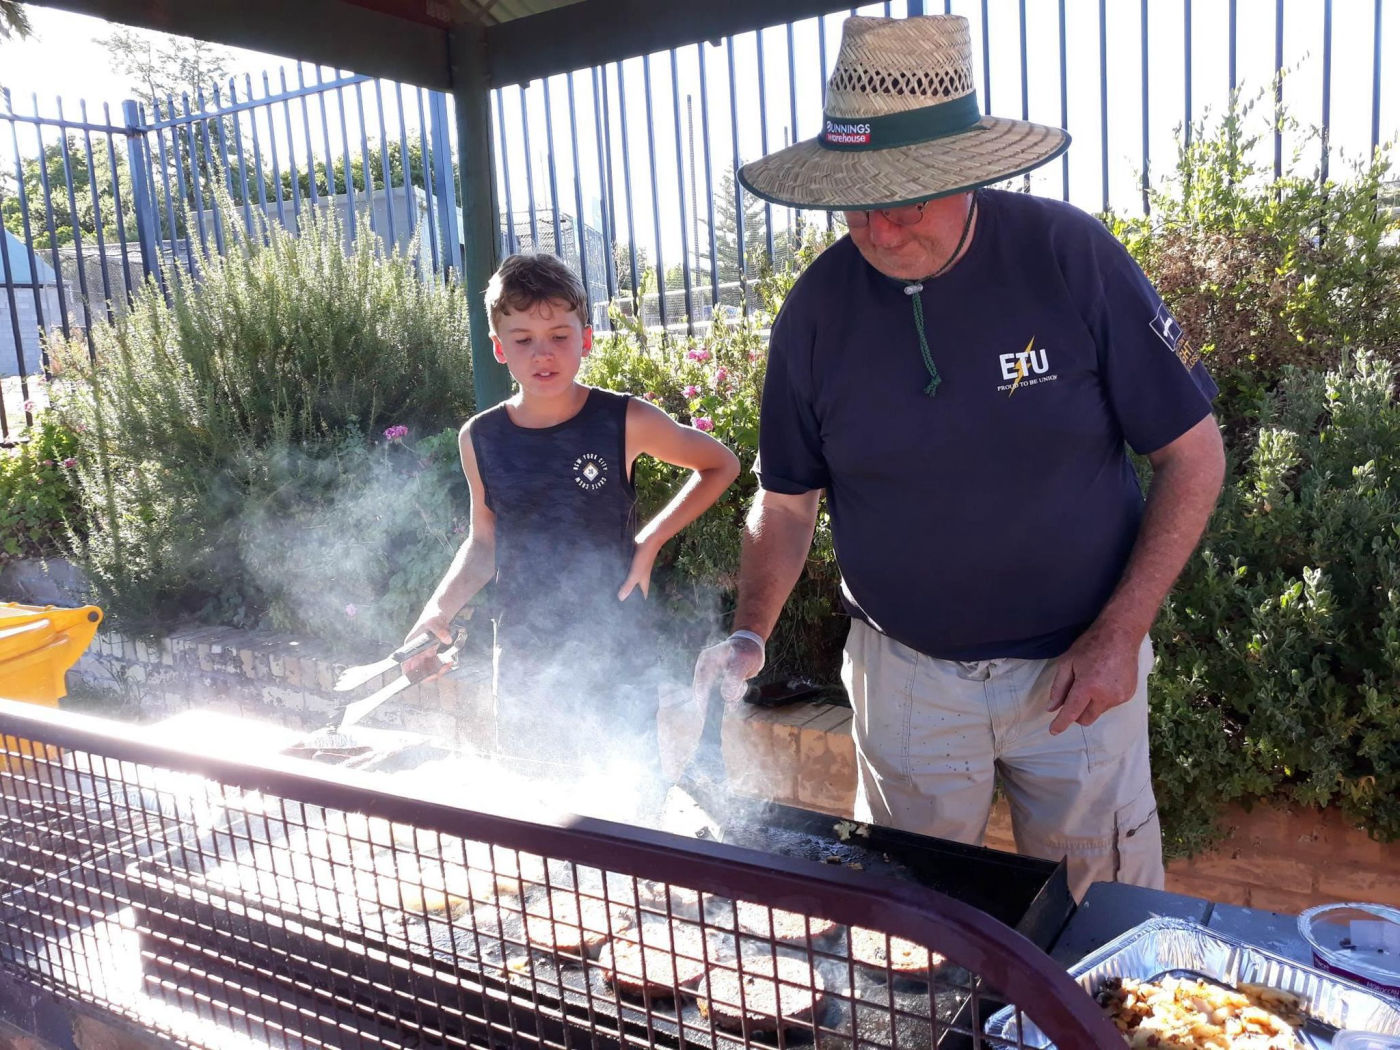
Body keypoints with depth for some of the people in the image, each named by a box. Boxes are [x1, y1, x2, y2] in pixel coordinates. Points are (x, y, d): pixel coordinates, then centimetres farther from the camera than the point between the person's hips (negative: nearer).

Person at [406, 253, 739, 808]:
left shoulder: (625, 422, -11)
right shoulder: (481, 439, -2)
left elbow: (721, 465, 3)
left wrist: (650, 541, -4)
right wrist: (437, 611, -2)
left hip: (614, 657, -2)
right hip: (523, 663, 3)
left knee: (632, 793, 7)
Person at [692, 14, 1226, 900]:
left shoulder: (1071, 255, -14)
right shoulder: (817, 310, -9)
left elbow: (1193, 452, -7)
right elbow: (786, 499, 2)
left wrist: (1121, 633, -13)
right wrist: (751, 634, -13)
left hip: (1078, 669, -1)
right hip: (906, 676, 2)